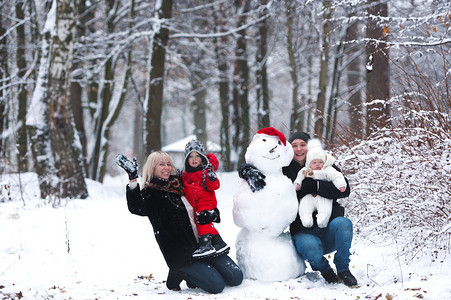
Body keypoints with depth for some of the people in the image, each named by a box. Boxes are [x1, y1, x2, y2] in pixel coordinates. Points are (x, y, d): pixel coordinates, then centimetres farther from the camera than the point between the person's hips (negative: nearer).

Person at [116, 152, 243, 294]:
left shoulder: (178, 184, 14)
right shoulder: (150, 193, -4)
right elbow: (136, 208, -28)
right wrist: (133, 178, -37)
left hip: (203, 243, 7)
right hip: (180, 254, -7)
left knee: (236, 277, -1)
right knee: (216, 285, -18)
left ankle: (197, 274, 18)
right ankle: (178, 273, 4)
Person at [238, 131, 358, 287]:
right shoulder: (283, 170, 8)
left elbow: (344, 189, -8)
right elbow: (244, 167, 8)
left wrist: (315, 185, -17)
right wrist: (249, 172, -17)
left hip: (328, 231, 1)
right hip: (303, 232, -1)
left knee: (343, 223, -33)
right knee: (310, 246, -36)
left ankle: (343, 269, -9)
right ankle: (324, 269, -1)